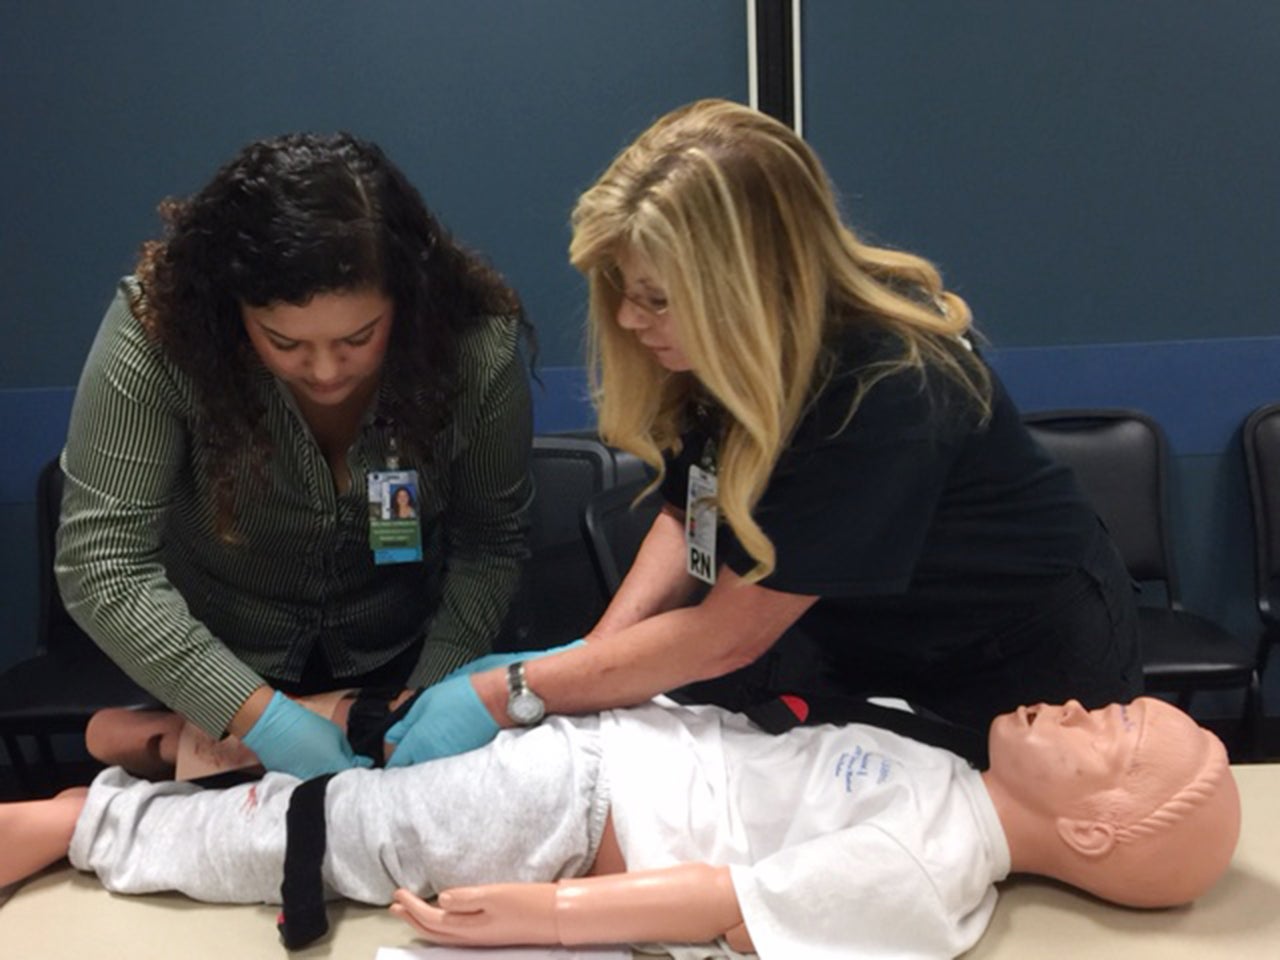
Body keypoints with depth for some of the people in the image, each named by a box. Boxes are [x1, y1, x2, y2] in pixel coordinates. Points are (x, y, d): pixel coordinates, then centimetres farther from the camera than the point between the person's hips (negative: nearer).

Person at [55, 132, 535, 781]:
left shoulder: (477, 344, -25)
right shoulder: (154, 333, -29)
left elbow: (492, 540, -14)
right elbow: (101, 567, -29)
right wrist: (257, 714, -35)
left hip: (400, 657, 1)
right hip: (218, 670, 0)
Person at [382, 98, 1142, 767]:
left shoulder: (886, 389, -35)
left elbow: (729, 634, -31)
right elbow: (690, 517, -3)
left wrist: (500, 699, -27)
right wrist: (594, 655, -17)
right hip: (870, 638, 6)